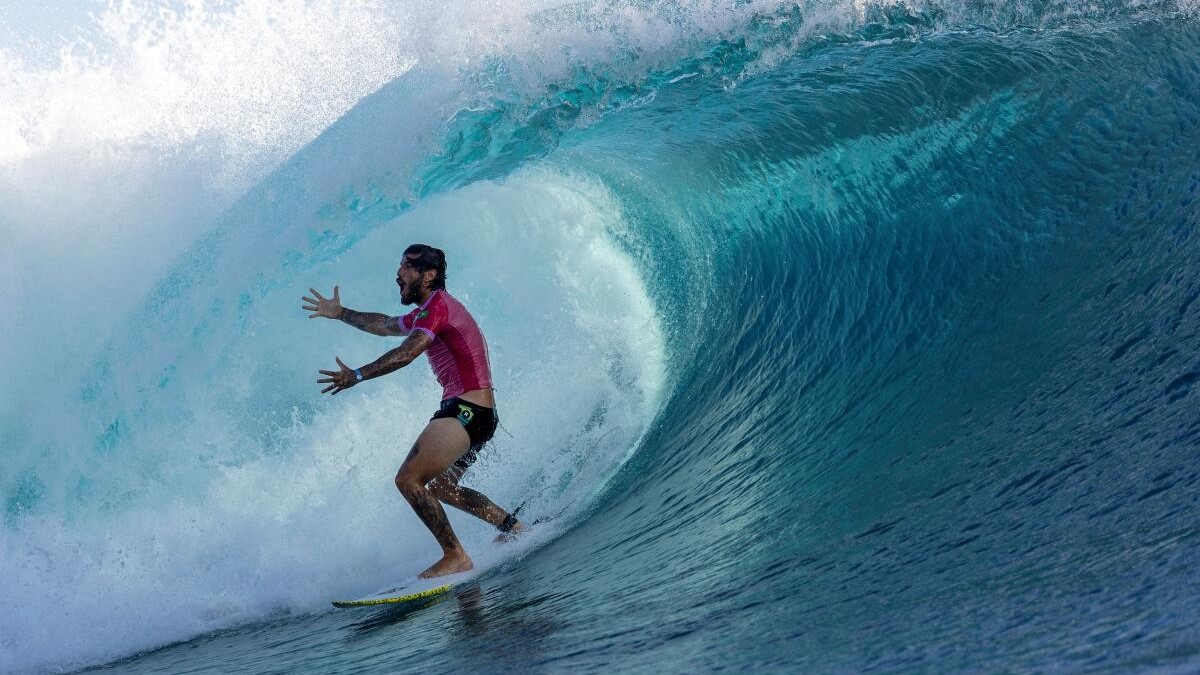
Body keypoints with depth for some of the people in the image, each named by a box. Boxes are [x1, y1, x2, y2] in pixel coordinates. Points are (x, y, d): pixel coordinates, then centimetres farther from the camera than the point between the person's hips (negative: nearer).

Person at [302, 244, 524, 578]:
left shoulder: (437, 304, -11)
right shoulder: (425, 313, 20)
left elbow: (407, 353, -25)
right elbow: (385, 325, 36)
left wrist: (357, 375, -29)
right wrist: (341, 313, 44)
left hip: (466, 410, -11)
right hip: (480, 415, 11)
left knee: (409, 480, -15)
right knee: (440, 488, 24)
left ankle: (455, 556, -14)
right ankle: (512, 526, 24)